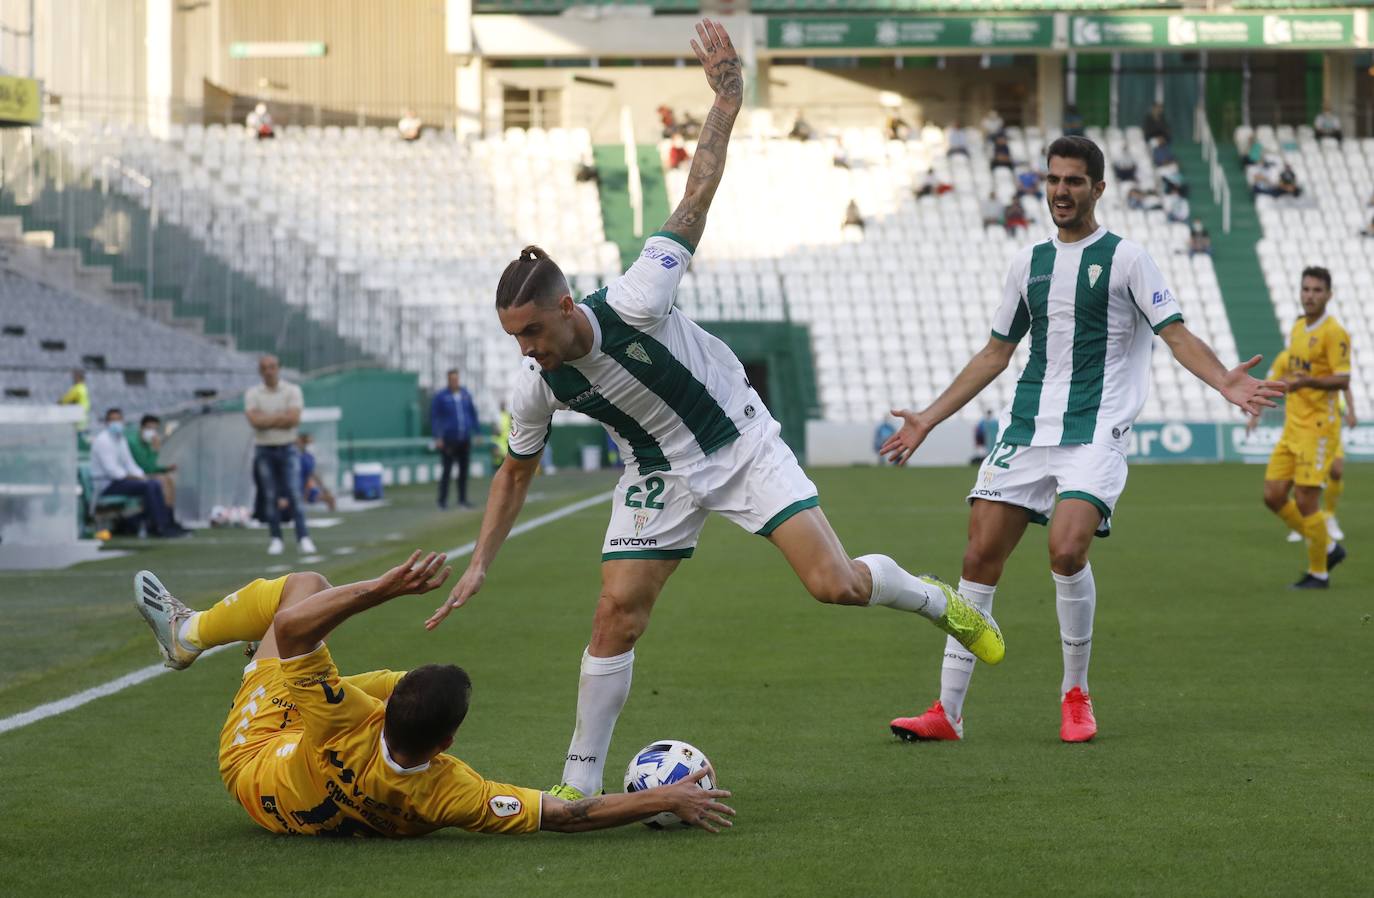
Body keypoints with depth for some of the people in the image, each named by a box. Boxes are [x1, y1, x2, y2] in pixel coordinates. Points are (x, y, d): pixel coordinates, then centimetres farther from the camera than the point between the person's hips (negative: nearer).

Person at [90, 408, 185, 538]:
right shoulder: (102, 441, -13)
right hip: (106, 484, -9)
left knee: (156, 484, -8)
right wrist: (134, 477, -21)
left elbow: (129, 463, 19)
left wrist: (142, 475, 0)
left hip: (119, 477, 9)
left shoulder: (121, 440, 17)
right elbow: (111, 469, -21)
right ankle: (161, 526, -24)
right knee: (147, 486, -24)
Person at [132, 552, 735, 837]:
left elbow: (291, 627, -46)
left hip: (251, 769, -3)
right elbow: (565, 817, -38)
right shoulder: (448, 797, -43)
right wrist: (668, 799, -37)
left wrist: (384, 587, -54)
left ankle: (187, 634, 28)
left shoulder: (346, 727, -49)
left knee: (303, 585, -4)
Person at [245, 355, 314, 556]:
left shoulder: (292, 391, 1)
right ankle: (276, 538, 7)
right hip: (263, 450, 1)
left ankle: (303, 538, -12)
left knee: (294, 494, -9)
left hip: (287, 449, -1)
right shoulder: (252, 394, 3)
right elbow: (255, 421, -12)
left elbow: (294, 419, -12)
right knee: (270, 496, 2)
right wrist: (281, 418, -10)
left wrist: (267, 419, -11)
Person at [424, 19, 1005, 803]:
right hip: (659, 479, 3)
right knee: (616, 615, -9)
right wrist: (480, 565, 0)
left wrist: (726, 107, -28)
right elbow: (517, 473, 5)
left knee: (834, 584, -14)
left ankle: (937, 601, 20)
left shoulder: (633, 305, -29)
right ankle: (580, 784, 2)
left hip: (742, 445, -3)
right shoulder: (537, 384, -14)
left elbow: (695, 202, -22)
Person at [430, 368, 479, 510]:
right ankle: (442, 500, 1)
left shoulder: (465, 394, 8)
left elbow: (473, 413, 17)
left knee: (464, 470, 7)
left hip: (465, 439, 5)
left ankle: (462, 500, 15)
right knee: (447, 470, -5)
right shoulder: (440, 396, -4)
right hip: (449, 439, -5)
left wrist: (476, 432, 14)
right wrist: (437, 437, -10)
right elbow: (434, 417, -4)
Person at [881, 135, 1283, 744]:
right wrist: (927, 420, 23)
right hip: (1026, 429, 5)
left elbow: (1176, 335, -7)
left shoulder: (1125, 258, 1)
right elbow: (995, 353, 24)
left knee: (1067, 550, -23)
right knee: (980, 555, -3)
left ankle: (1076, 694, -2)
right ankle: (947, 711, 3)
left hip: (1096, 431, -5)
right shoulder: (1030, 262, 16)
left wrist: (1226, 383, -26)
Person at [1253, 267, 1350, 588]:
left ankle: (1318, 573, 9)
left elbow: (1342, 380, -20)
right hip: (1293, 427, 8)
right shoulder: (1297, 327, 13)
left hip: (1318, 427, -8)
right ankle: (1328, 548, 21)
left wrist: (1307, 381, -34)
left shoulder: (1333, 333, -12)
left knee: (1304, 501, -7)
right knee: (1273, 496, 5)